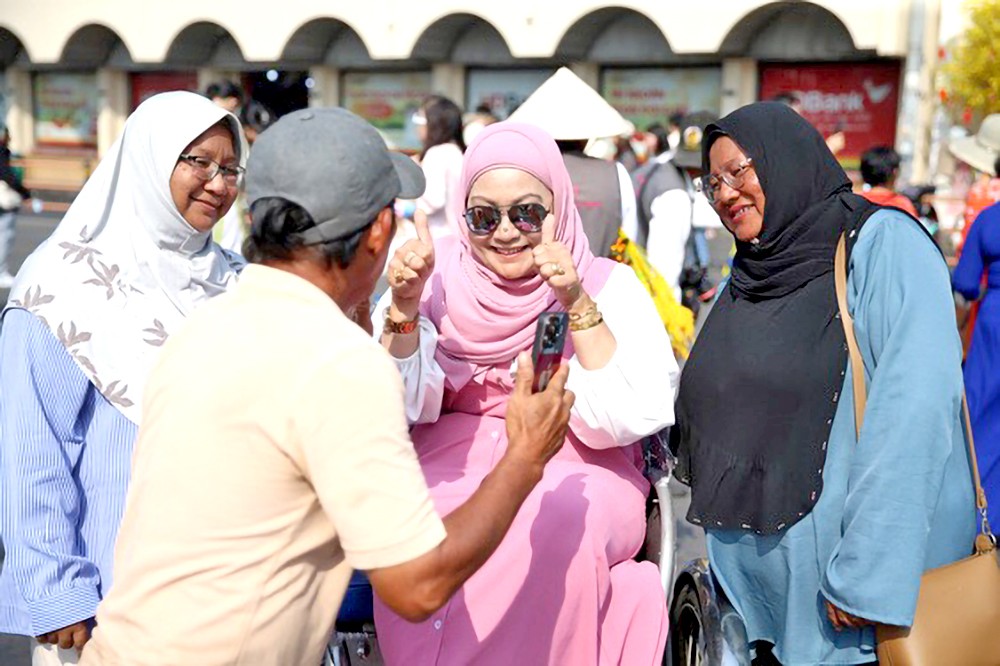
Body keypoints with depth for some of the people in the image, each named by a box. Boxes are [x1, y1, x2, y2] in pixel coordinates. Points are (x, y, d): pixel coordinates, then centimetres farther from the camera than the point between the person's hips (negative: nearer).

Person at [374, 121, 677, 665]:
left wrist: (577, 305, -21)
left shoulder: (609, 286, 1)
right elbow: (401, 406, -2)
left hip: (575, 477, -1)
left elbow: (629, 417, -12)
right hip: (453, 470, 1)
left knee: (556, 524, -34)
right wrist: (403, 308, -16)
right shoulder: (440, 281, 5)